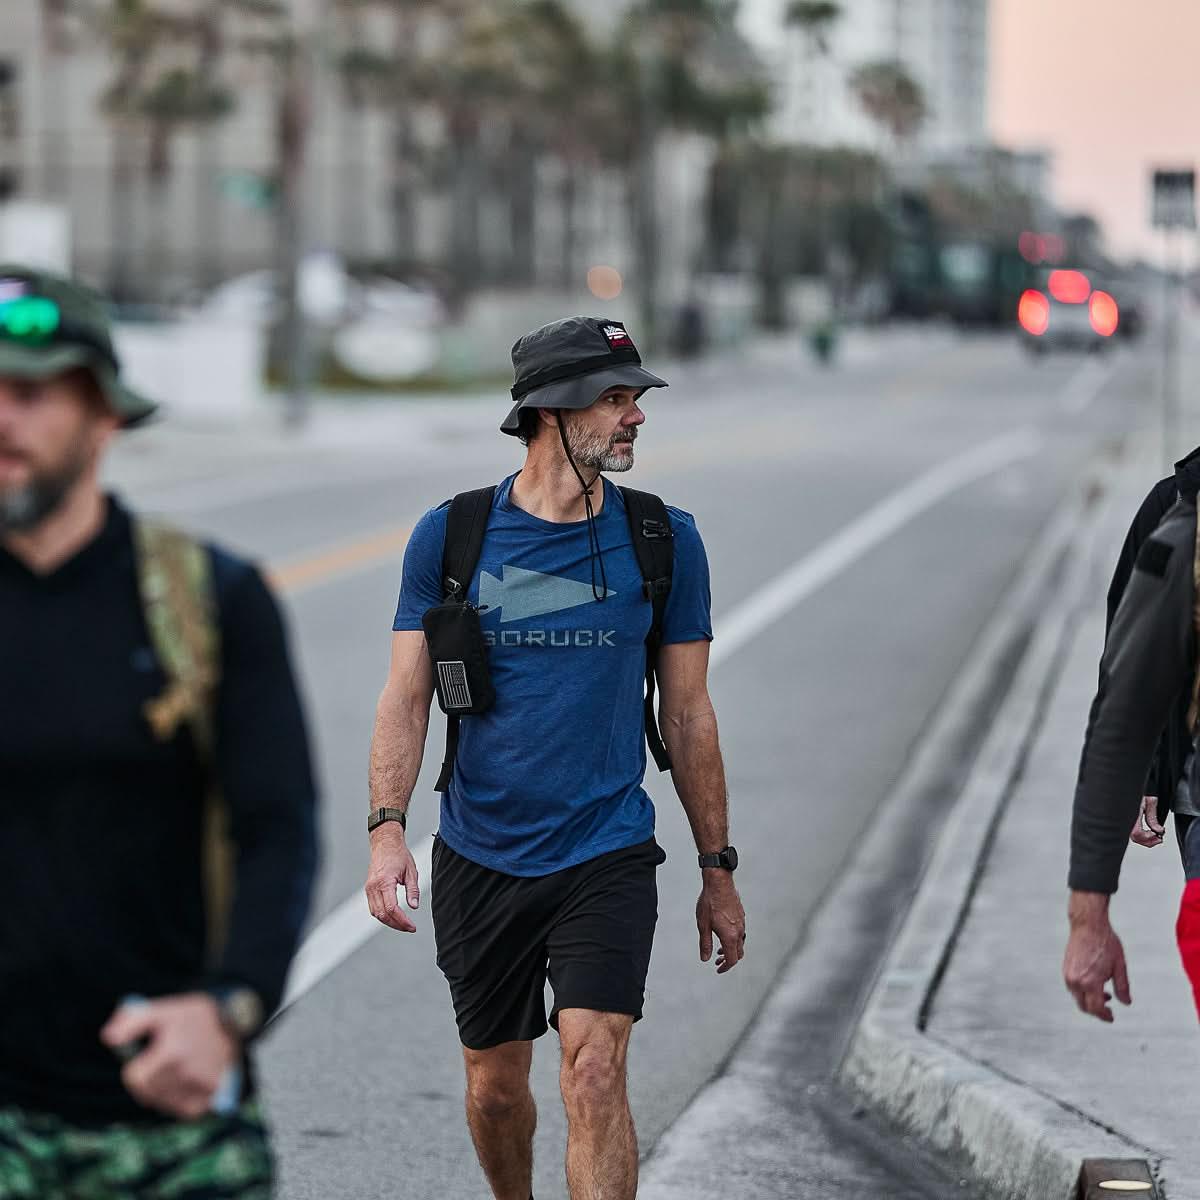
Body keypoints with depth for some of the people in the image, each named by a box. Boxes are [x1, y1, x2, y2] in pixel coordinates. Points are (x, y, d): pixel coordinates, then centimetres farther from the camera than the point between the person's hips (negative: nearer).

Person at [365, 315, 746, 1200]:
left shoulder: (665, 540, 1)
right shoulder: (451, 535, -1)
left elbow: (688, 713, 7)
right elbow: (408, 696, -1)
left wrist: (718, 872, 9)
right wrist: (388, 829, -15)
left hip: (608, 856, -1)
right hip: (479, 861, 1)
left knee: (594, 1075, -17)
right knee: (495, 1087, 13)